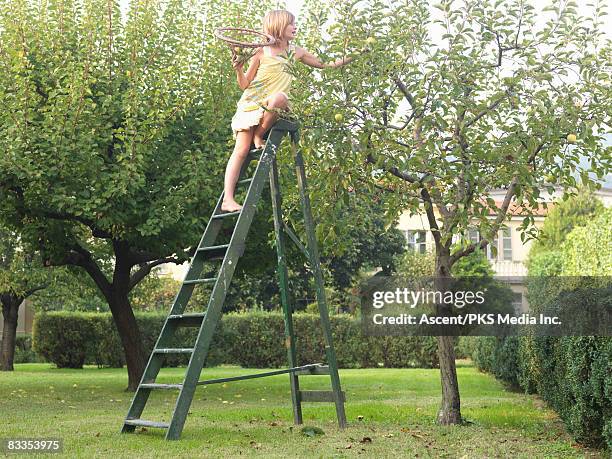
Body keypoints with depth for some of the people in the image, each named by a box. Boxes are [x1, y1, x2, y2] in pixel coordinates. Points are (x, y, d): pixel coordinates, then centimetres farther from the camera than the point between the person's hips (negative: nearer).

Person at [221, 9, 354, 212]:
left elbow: (325, 65, 17)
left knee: (280, 97, -36)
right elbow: (245, 84, 2)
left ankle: (259, 136, -11)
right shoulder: (262, 52, -3)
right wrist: (238, 70, -18)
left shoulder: (295, 52, 10)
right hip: (251, 105, -3)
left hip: (272, 110, 3)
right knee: (241, 150, -16)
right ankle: (227, 199, -16)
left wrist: (353, 56, 10)